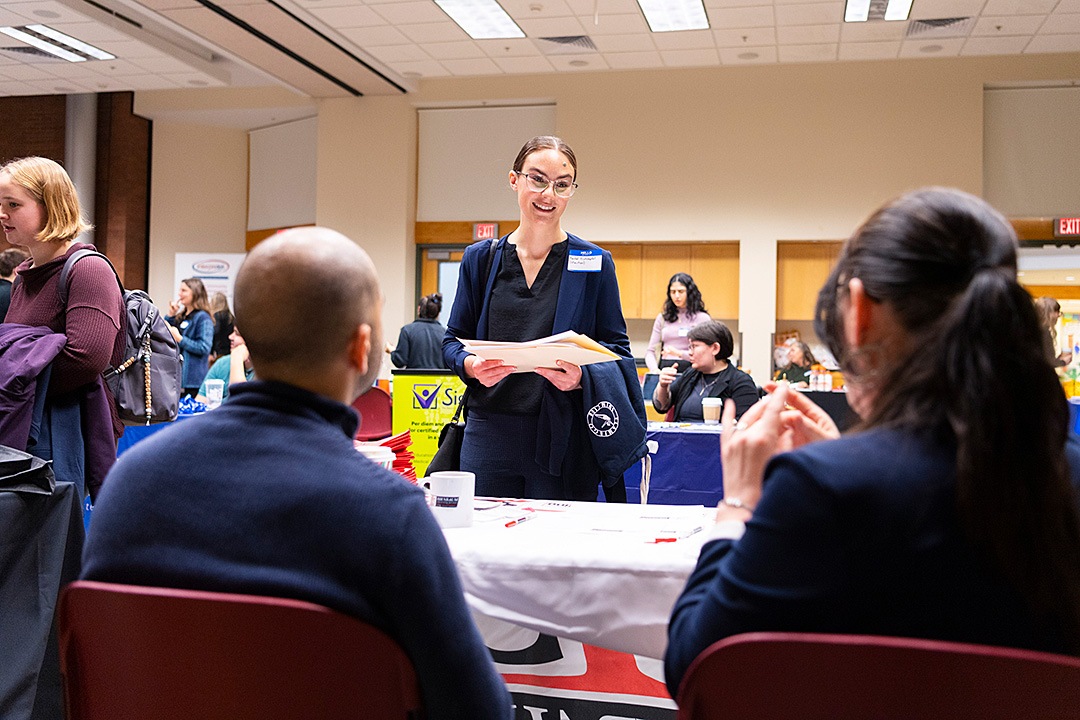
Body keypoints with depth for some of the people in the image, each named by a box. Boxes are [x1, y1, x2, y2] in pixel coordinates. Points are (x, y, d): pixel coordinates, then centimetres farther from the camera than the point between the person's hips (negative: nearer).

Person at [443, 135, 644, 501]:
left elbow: (617, 349, 3)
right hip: (489, 434, 2)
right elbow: (453, 339, 11)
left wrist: (581, 376, -18)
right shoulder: (479, 258, 9)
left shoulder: (595, 264, 3)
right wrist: (471, 365, -11)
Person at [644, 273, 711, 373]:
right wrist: (654, 369, -8)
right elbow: (650, 351, 12)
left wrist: (679, 353, -16)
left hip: (689, 370, -3)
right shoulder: (662, 318, 15)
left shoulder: (702, 318, 5)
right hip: (664, 369, 3)